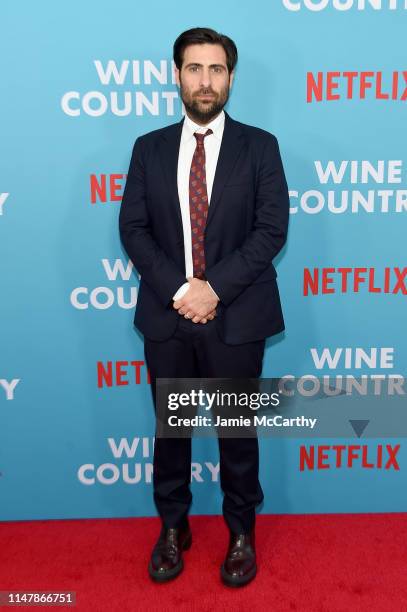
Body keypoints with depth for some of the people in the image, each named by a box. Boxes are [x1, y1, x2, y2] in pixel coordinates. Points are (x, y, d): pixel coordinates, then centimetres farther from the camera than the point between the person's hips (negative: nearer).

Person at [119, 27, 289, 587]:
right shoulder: (149, 148, 7)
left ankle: (241, 532, 32)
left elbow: (272, 229, -7)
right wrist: (178, 289, -14)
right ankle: (173, 528, 34)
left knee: (237, 430, 11)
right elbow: (133, 228, 0)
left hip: (237, 316, -1)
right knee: (171, 427, 14)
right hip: (167, 315, 2)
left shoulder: (259, 146, 1)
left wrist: (215, 287, -17)